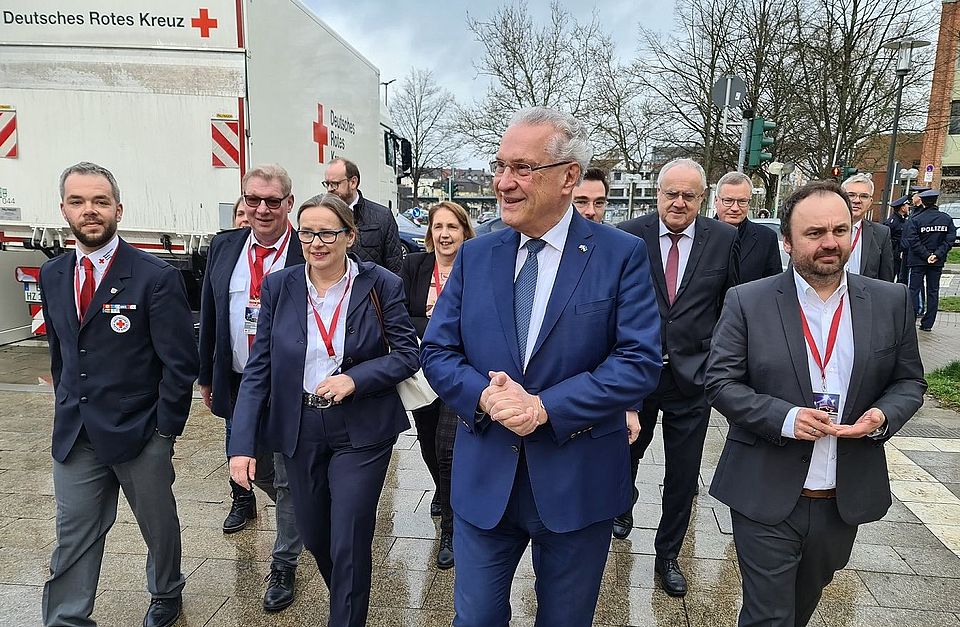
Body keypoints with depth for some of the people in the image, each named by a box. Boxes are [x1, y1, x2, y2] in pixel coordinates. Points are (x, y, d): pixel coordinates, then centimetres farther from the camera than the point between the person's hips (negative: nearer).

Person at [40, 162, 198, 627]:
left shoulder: (156, 277, -14)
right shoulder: (52, 276, 5)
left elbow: (180, 363, -13)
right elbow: (58, 352, 14)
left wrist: (165, 429, -12)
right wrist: (68, 412, 11)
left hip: (139, 432, -3)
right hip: (74, 435, 4)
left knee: (160, 526, 16)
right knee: (72, 539, 11)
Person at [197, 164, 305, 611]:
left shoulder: (307, 253, -11)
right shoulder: (224, 247, 4)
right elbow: (209, 315, 10)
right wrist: (207, 376, 12)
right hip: (237, 384, 5)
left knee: (288, 477, 7)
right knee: (250, 468, 21)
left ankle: (284, 566, 25)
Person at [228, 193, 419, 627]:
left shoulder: (382, 285, -8)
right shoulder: (278, 287, -2)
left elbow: (408, 354, -6)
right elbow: (258, 369, -3)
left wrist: (355, 378, -23)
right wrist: (242, 444, -10)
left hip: (361, 431, -3)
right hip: (299, 431, 4)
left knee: (349, 545, 1)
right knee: (313, 536, 20)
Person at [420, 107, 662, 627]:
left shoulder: (621, 255, -8)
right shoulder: (474, 256, 2)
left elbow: (640, 362, -13)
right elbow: (436, 352, 2)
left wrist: (546, 406, -22)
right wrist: (484, 395, -18)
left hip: (578, 484, -2)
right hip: (484, 480, 2)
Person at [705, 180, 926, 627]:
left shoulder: (891, 302, 0)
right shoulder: (747, 302, -10)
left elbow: (909, 381, 7)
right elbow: (720, 382, -9)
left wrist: (883, 416, -14)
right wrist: (784, 418, -22)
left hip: (846, 500, 4)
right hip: (766, 498, -4)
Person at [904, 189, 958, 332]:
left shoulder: (915, 220, -11)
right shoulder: (947, 219, 0)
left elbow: (913, 241, -15)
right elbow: (950, 239, -4)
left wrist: (926, 255, -11)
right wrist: (937, 255, -7)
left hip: (918, 261, -3)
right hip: (938, 262, 3)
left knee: (915, 289, 2)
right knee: (933, 291, 10)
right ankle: (928, 324, 12)